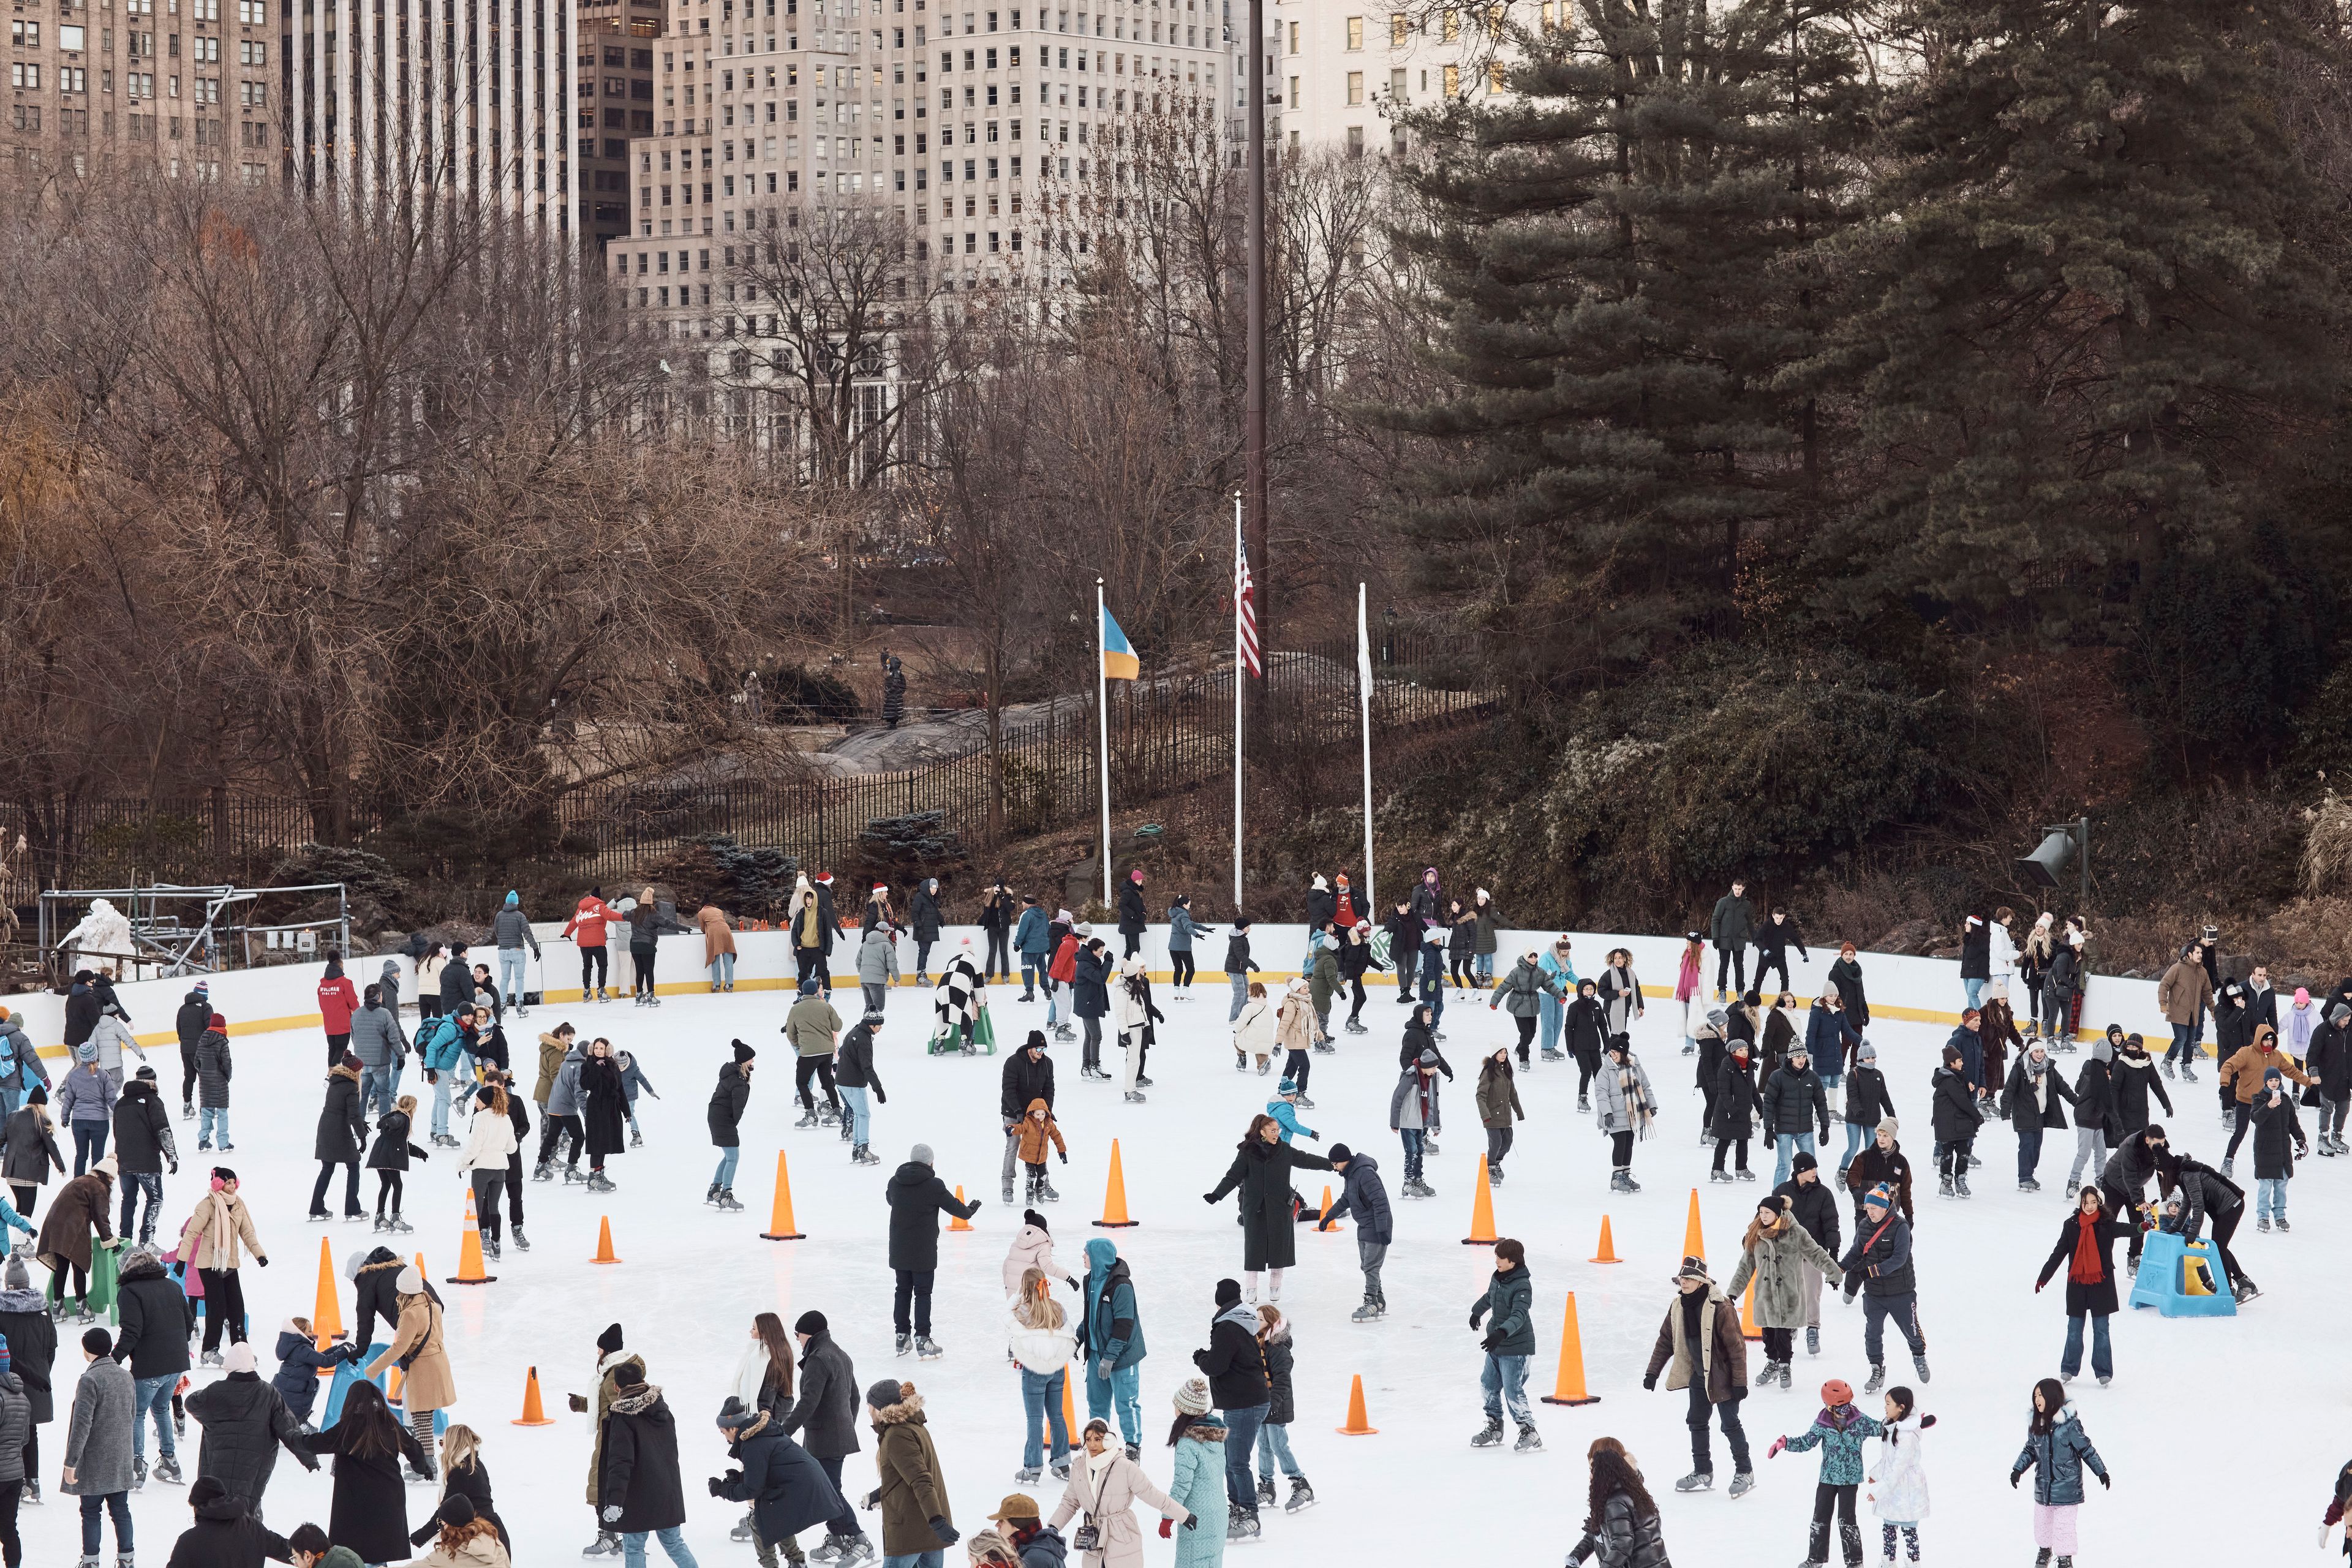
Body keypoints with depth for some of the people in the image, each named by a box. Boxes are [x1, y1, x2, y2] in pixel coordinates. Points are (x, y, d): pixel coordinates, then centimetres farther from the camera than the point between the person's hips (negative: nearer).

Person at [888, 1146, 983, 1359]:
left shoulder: (895, 1182, 0)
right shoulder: (933, 1185, -15)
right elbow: (953, 1206, -3)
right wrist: (969, 1211, 20)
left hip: (899, 1250, 5)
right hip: (923, 1251, -5)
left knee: (903, 1291, 15)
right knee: (922, 1293, 1)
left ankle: (902, 1337, 20)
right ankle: (922, 1341, 0)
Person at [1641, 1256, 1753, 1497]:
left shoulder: (1720, 1308, -23)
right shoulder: (1678, 1306, -1)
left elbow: (1736, 1346, -20)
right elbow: (1666, 1339, 10)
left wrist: (1739, 1381, -18)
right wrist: (1653, 1371, 8)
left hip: (1721, 1376, -7)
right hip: (1698, 1375, 7)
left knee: (1730, 1424, 2)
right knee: (1696, 1422, 13)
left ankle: (1744, 1472, 18)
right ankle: (1703, 1472, 27)